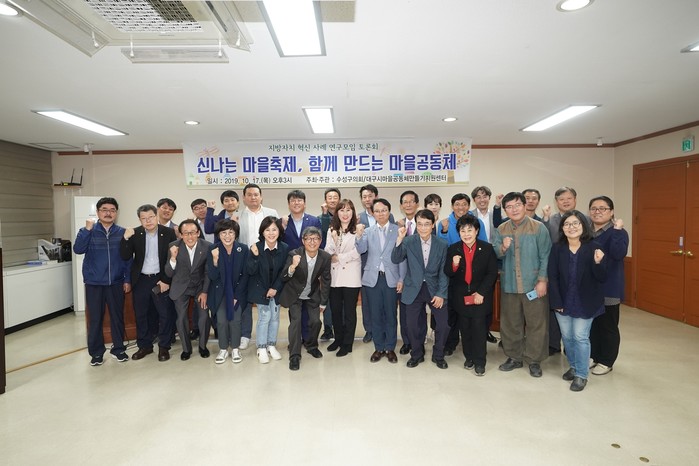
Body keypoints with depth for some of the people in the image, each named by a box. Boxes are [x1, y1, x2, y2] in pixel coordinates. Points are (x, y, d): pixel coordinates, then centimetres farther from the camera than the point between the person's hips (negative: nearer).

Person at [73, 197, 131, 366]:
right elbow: (78, 249, -15)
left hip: (116, 282, 1)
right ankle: (96, 352, 20)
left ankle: (118, 348, 24)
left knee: (117, 317, 9)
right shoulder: (89, 231, 0)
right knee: (95, 318, 6)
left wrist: (127, 279, 2)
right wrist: (86, 229, -22)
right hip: (94, 283, -1)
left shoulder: (122, 233, 2)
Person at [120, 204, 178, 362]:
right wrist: (126, 238, -21)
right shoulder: (135, 234, -1)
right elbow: (125, 257, -6)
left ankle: (164, 347, 18)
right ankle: (144, 346, 28)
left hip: (162, 280, -2)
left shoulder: (169, 233, -7)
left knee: (165, 314, 3)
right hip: (141, 280, 3)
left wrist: (166, 280, -10)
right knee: (141, 314, 12)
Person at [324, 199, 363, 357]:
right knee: (335, 310, 12)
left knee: (349, 311, 6)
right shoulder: (332, 230, 9)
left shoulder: (358, 230, -5)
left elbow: (357, 252, -11)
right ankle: (338, 338, 32)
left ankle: (347, 344, 20)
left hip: (351, 276, -4)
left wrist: (339, 258, -7)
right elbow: (328, 252, 2)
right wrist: (334, 240, -16)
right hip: (334, 276, 4)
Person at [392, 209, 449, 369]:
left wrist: (441, 294, -8)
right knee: (413, 325, 5)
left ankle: (438, 355, 25)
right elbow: (395, 260, -14)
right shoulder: (408, 241, -6)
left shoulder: (442, 244, -4)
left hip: (434, 288, 0)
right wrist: (399, 239, -25)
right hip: (414, 289, 0)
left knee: (444, 324, 0)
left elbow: (443, 271, -3)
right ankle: (416, 354, 30)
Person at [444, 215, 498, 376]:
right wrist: (454, 265, -23)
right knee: (464, 328, 10)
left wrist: (481, 293, -11)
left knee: (479, 328, -3)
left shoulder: (487, 248, -5)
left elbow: (492, 273, -4)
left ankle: (479, 362, 11)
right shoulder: (453, 249, 0)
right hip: (461, 296, 2)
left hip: (481, 296, -2)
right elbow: (448, 273, 0)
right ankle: (469, 357, 26)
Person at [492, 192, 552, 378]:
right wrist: (502, 248, -22)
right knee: (510, 323, 11)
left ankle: (534, 360, 19)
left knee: (536, 323, 3)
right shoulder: (501, 230, 7)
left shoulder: (539, 228, -4)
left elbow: (545, 256, -6)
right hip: (509, 285, 3)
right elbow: (494, 254, 0)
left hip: (533, 285, -3)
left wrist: (542, 280, -11)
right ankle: (514, 357, 27)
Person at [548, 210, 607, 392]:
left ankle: (582, 374, 19)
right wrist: (557, 302, -11)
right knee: (567, 336, 14)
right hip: (563, 301, 3)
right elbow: (552, 277, -7)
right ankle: (573, 366, 36)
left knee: (580, 337, 3)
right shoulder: (557, 249, -7)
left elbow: (602, 278, -12)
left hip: (584, 302, -2)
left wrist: (598, 263, -32)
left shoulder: (593, 248, -12)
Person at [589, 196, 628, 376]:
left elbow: (619, 254, -27)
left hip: (608, 288, -5)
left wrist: (617, 230, -28)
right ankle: (594, 356, 30)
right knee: (591, 324, 14)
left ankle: (606, 361, 21)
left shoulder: (618, 232, -8)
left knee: (608, 325, 7)